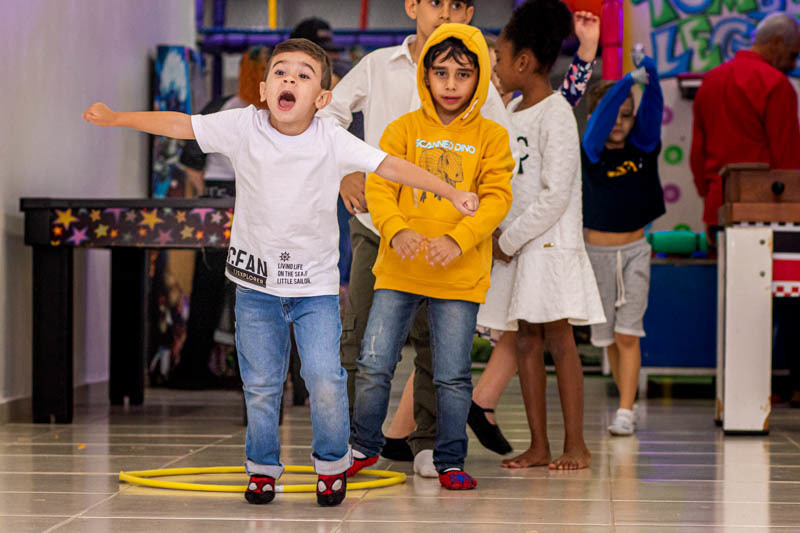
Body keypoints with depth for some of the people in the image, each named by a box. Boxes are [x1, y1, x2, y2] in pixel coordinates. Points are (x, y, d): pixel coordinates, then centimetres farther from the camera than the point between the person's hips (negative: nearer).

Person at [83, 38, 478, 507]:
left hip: (316, 282, -1)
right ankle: (263, 466, 29)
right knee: (260, 384, 7)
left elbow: (390, 166, -15)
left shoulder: (333, 142, -13)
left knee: (325, 378, -11)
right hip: (256, 280, 1)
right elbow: (179, 125, -4)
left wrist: (451, 193, -21)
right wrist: (115, 119, -3)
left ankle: (333, 461, 14)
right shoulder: (243, 127, -10)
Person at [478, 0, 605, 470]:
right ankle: (539, 445, 10)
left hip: (550, 243, -8)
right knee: (524, 343, 6)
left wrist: (509, 240, -13)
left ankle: (576, 445, -2)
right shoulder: (511, 113, 14)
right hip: (512, 243, 8)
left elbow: (555, 195, -17)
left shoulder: (556, 115, -12)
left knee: (558, 340, -6)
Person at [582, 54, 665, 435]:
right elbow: (599, 122, -26)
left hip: (634, 250, 0)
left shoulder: (642, 147, 0)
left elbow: (653, 108, -14)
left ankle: (625, 413, -12)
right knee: (608, 336, 9)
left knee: (628, 334, -8)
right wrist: (627, 81, -39)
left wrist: (651, 77, -35)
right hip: (597, 252, 0)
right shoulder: (590, 151, -7)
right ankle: (627, 397, 28)